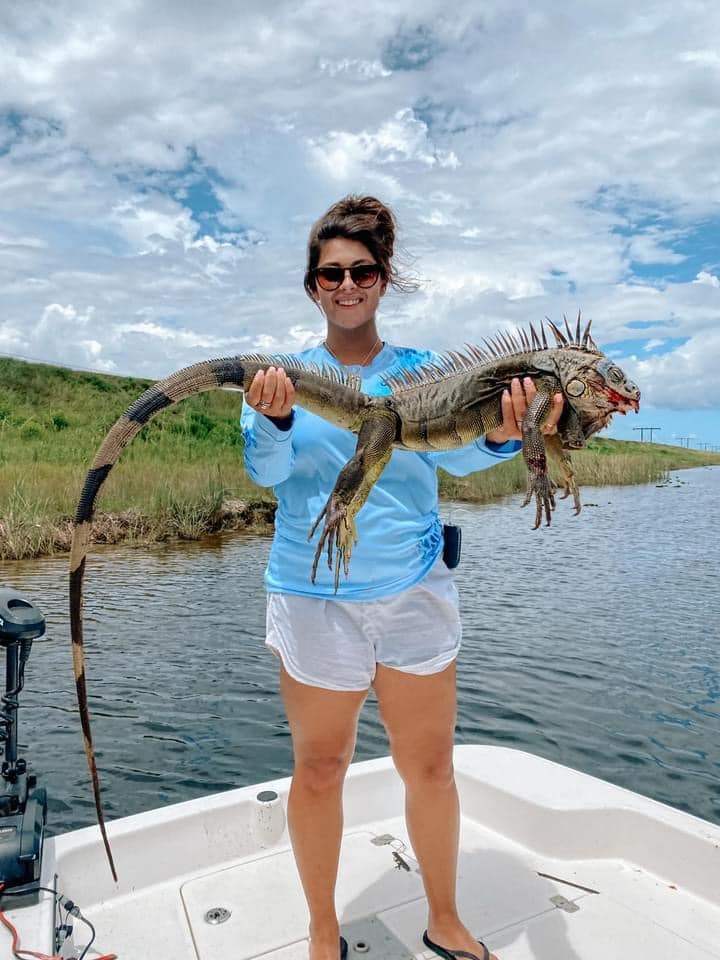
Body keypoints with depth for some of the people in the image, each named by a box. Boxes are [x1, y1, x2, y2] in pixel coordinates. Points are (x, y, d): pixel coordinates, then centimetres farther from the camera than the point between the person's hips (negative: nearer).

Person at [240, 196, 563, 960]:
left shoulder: (422, 370, 2)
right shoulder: (285, 374, 1)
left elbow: (455, 455, -15)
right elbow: (265, 470, -14)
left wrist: (498, 435, -38)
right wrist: (275, 418, -36)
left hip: (415, 591, 1)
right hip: (313, 596, -1)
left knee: (430, 764, 13)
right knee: (319, 769, 11)